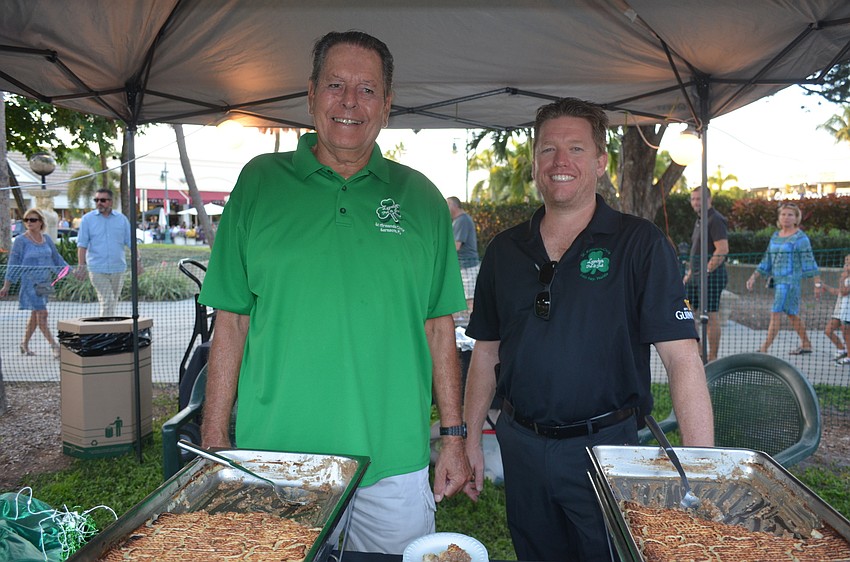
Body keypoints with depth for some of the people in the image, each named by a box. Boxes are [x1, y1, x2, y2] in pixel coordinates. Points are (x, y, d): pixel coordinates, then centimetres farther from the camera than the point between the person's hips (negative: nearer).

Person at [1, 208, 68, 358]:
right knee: (42, 314, -10)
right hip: (30, 282, -6)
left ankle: (24, 345, 27)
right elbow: (13, 264, -4)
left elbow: (56, 258, 17)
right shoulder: (21, 241, -6)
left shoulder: (46, 239, 8)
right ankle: (54, 346, -7)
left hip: (44, 282, 6)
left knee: (35, 315, 13)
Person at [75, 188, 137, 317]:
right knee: (106, 302, -10)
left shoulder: (122, 219, 7)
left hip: (118, 268, 2)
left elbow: (130, 242, 8)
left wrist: (137, 261, -1)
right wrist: (81, 265, -9)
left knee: (113, 302, 10)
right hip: (97, 269, -2)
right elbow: (82, 244, -1)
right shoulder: (87, 219, 2)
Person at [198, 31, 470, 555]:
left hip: (394, 459, 1)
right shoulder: (259, 182, 1)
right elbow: (231, 320, 1)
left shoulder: (420, 196, 4)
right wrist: (215, 438, -1)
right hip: (274, 452, 0)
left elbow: (439, 326, 4)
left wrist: (455, 437, 2)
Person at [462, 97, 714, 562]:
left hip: (606, 448, -3)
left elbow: (682, 357, -15)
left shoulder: (640, 244, -9)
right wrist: (469, 437, 7)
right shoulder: (504, 250, 3)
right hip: (521, 446, 4)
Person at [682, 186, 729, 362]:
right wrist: (690, 272, 20)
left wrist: (706, 271, -22)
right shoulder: (700, 220, 18)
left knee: (710, 316, -5)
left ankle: (713, 357, 3)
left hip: (711, 276, -10)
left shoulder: (715, 220, -12)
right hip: (696, 276, 10)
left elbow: (723, 250, -21)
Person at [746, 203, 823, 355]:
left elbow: (809, 261, -8)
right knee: (792, 314, 16)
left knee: (776, 313, -12)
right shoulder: (775, 236, 15)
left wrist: (818, 283, -9)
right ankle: (806, 345, 30)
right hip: (777, 280, 8)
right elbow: (767, 261, 18)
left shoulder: (800, 238, -6)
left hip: (791, 280, -8)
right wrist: (754, 277, 12)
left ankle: (764, 349, -13)